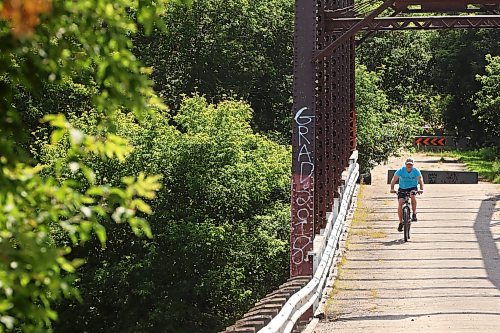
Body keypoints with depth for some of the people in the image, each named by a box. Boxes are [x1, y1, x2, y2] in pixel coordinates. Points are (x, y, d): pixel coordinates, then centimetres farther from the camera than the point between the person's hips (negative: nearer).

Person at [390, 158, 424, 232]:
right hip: (402, 188, 1)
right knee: (400, 203, -16)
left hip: (413, 187, -1)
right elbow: (394, 180, -14)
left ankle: (414, 214, -14)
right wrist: (392, 189, -30)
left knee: (413, 196, -34)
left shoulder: (416, 171, -17)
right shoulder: (400, 171, -18)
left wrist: (421, 189, -39)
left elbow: (420, 181, -20)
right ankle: (400, 222, -7)